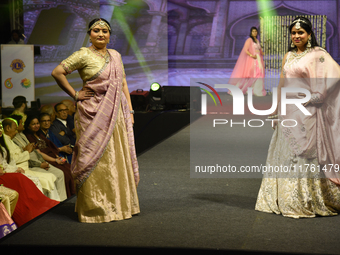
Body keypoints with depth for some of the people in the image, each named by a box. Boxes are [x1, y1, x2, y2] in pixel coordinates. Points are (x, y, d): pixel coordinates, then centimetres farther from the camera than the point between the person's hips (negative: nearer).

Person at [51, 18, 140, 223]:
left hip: (117, 115, 6)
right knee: (96, 160, -5)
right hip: (94, 114, -6)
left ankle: (120, 204, 18)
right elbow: (57, 72, -8)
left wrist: (129, 110, 10)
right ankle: (95, 208, 2)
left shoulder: (116, 56, 14)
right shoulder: (84, 55, -5)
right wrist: (75, 95, -7)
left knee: (119, 159, 8)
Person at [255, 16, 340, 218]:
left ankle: (306, 202, 5)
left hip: (305, 110, -6)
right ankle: (285, 200, 15)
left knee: (305, 153, -3)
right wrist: (276, 110, 14)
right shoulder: (288, 56, 14)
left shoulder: (317, 55, -4)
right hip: (287, 111, 6)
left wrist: (315, 96, -17)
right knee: (285, 153, 8)